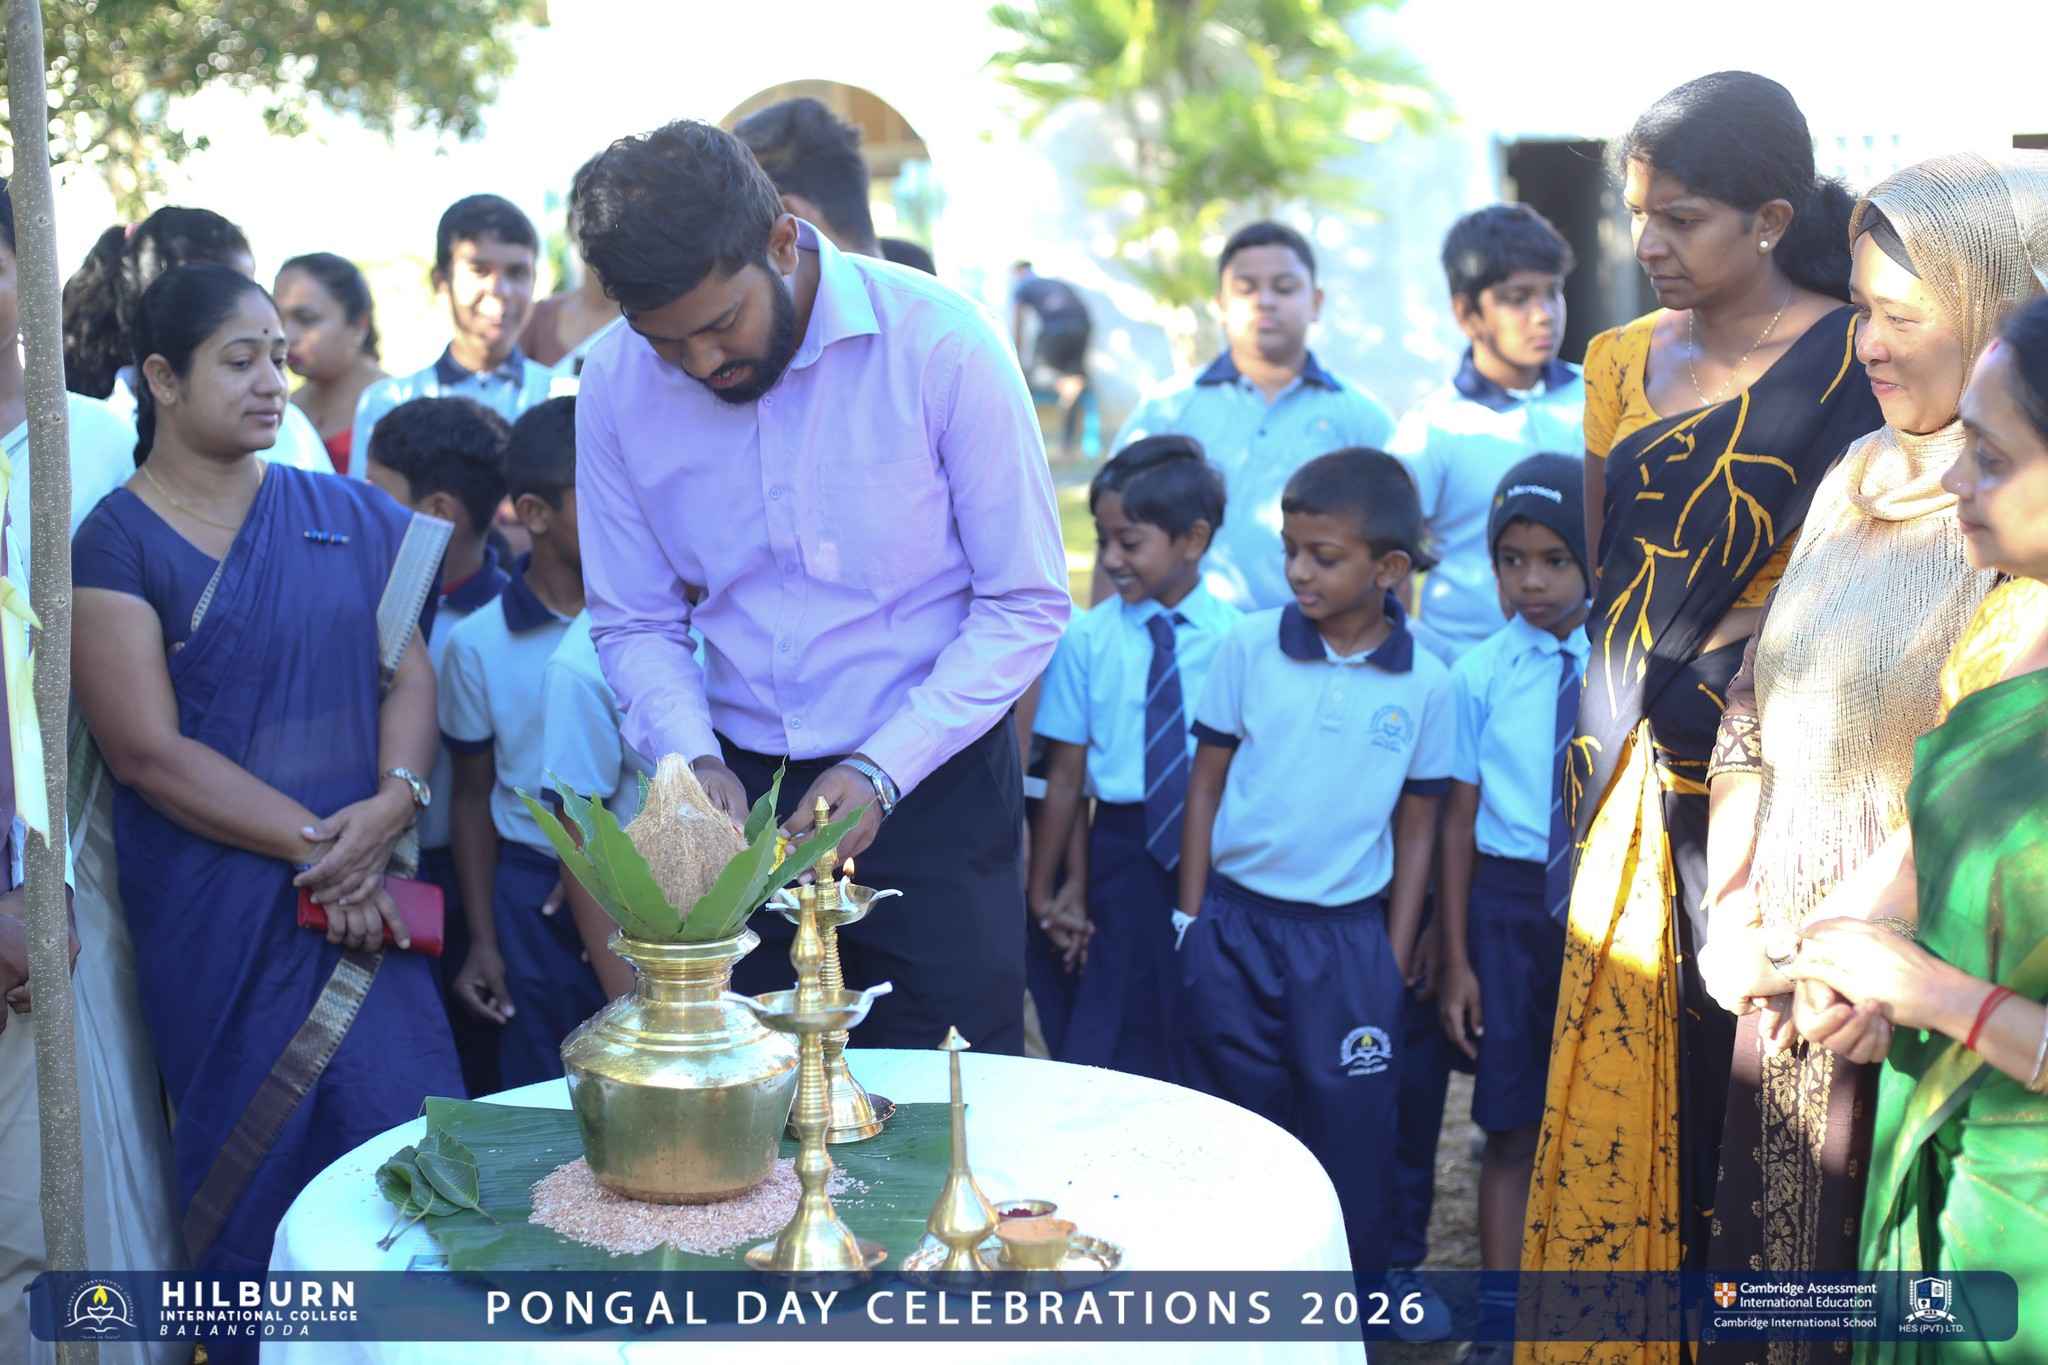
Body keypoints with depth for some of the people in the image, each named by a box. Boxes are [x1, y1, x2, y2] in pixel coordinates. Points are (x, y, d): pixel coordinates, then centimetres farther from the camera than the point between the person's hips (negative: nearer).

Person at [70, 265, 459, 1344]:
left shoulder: (341, 516, 10)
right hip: (218, 917, -3)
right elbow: (149, 751, -10)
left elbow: (408, 671, 7)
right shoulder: (117, 544, -3)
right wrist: (314, 840, -13)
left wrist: (393, 803, -13)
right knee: (255, 1164, 4)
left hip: (362, 892, 4)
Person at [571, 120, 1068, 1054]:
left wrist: (882, 771, -19)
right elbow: (635, 623, 5)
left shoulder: (939, 344, -15)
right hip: (743, 787, 3)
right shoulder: (617, 384, -4)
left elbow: (1028, 606, -12)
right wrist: (693, 757, -14)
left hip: (934, 780, -3)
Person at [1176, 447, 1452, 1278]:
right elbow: (1206, 784, 2)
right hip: (1236, 924, 1)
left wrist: (1395, 958, 3)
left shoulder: (1424, 685, -4)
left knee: (1351, 1131, 5)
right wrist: (1192, 918, 1)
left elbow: (1417, 828, 4)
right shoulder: (1248, 649, -4)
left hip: (1349, 937, 0)